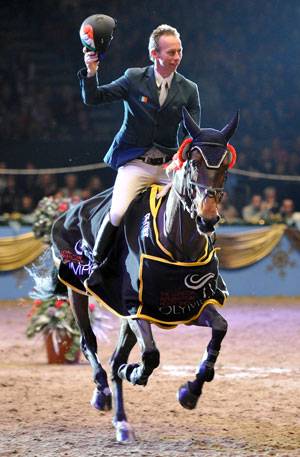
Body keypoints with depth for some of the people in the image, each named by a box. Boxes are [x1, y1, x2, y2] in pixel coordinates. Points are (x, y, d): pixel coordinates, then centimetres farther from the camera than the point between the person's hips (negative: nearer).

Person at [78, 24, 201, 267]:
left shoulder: (189, 90, 6)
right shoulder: (134, 78, 1)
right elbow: (92, 99, 2)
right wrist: (91, 73, -17)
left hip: (170, 164, 2)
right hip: (135, 164, -2)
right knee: (118, 213, -24)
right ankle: (96, 263, -2)